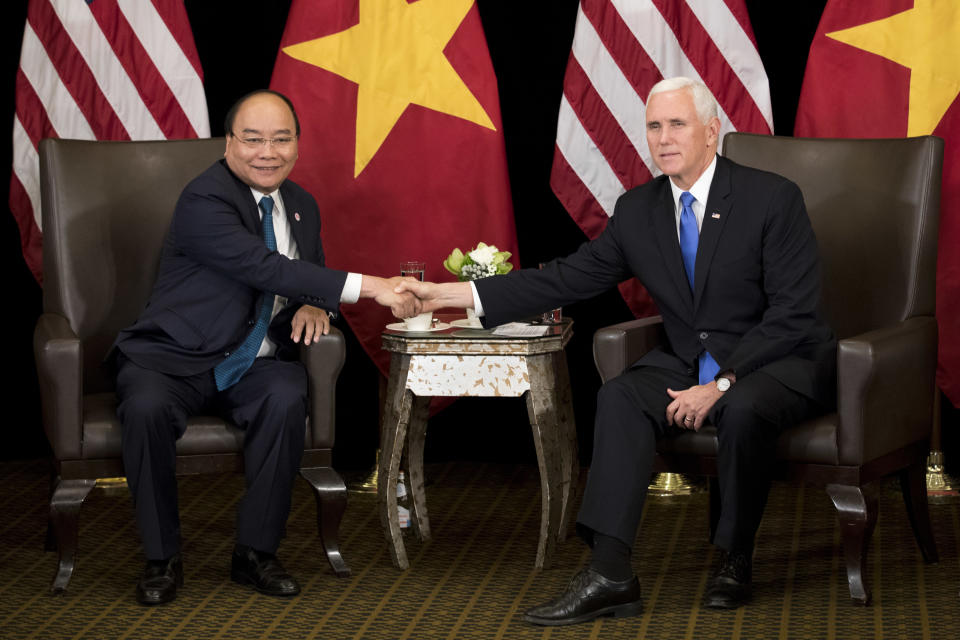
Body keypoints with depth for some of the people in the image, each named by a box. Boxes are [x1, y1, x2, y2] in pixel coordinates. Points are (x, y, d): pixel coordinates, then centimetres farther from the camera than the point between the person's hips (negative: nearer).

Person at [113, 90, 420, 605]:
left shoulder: (301, 205, 13)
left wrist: (314, 307, -5)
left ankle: (255, 553, -16)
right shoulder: (205, 200, -14)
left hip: (253, 368, 5)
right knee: (147, 409, -35)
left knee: (287, 399, -29)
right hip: (172, 361, -5)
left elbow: (311, 276, 24)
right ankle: (162, 559, -17)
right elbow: (265, 267, -26)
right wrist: (369, 287, -32)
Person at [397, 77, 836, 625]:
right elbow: (567, 279, 5)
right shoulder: (638, 210, 5)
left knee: (742, 409, -37)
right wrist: (451, 294, -3)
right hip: (693, 363, 5)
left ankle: (735, 561, -13)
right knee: (621, 397, -24)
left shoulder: (773, 198, -12)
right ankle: (609, 575, -32)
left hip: (780, 360, -5)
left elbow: (793, 313, -16)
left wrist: (721, 384, -23)